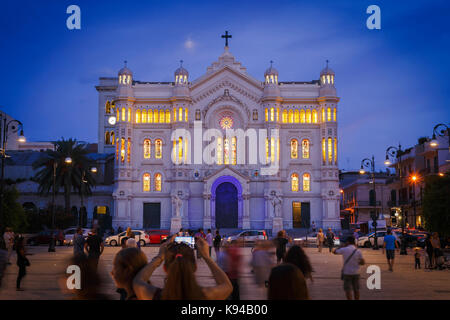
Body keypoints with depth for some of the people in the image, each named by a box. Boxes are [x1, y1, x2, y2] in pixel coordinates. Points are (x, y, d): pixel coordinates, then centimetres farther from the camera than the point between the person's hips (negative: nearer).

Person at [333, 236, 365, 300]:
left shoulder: (344, 250, -12)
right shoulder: (358, 251, -5)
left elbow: (334, 251, 2)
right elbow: (362, 262, -3)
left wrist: (341, 247, 14)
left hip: (347, 272, -3)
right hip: (356, 272, 3)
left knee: (348, 290, 1)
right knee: (356, 289, 13)